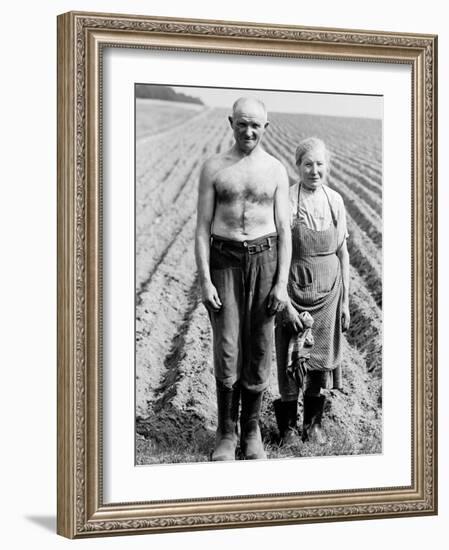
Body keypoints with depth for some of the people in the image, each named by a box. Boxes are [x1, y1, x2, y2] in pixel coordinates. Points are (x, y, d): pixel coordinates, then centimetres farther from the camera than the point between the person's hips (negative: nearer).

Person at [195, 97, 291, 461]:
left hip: (265, 260, 1)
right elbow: (203, 228, 0)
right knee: (227, 349, -6)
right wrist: (204, 281, -9)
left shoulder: (276, 170, 4)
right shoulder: (214, 168, 2)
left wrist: (282, 283, -7)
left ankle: (252, 430, 19)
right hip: (225, 262, -1)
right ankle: (227, 432, 9)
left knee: (259, 349, 4)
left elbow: (284, 231, 2)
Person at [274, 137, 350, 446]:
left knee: (323, 360, 10)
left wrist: (345, 301, 8)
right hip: (295, 289, -4)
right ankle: (288, 425, 20)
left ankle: (314, 423, 26)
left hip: (329, 291, 4)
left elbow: (343, 253, 9)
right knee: (291, 362, 4)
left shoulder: (335, 201, 3)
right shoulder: (287, 201, -10)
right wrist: (285, 302, -15)